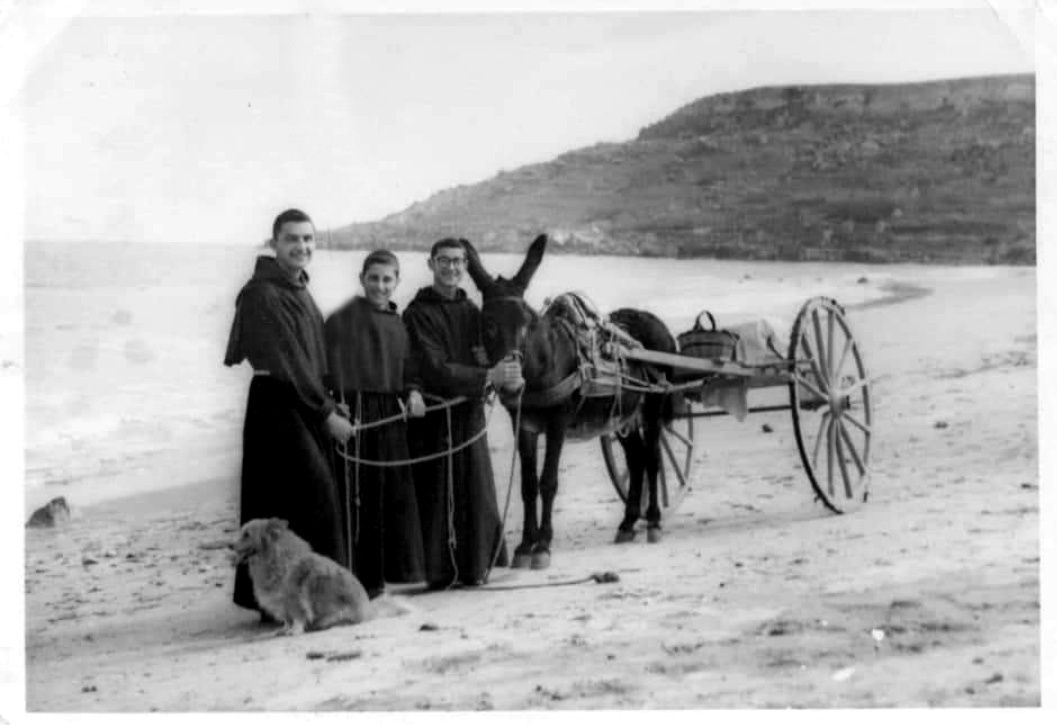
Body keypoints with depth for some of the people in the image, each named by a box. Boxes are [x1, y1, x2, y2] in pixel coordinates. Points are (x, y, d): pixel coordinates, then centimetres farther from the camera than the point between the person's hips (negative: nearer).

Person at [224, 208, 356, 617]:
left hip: (306, 407, 9)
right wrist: (327, 412, -14)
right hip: (277, 405, -9)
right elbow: (286, 363, -16)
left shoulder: (299, 289, 16)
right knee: (314, 501, -11)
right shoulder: (263, 294, -13)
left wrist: (327, 406, 10)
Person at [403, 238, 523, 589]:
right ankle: (436, 571, 5)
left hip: (470, 415, 6)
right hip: (434, 418, -6)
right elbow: (435, 370, -19)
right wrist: (488, 377, -27)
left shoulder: (472, 312, 14)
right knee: (437, 497, -3)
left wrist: (506, 373, -12)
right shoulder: (418, 314, -8)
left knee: (477, 496, 10)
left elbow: (487, 358, 12)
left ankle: (473, 567, 20)